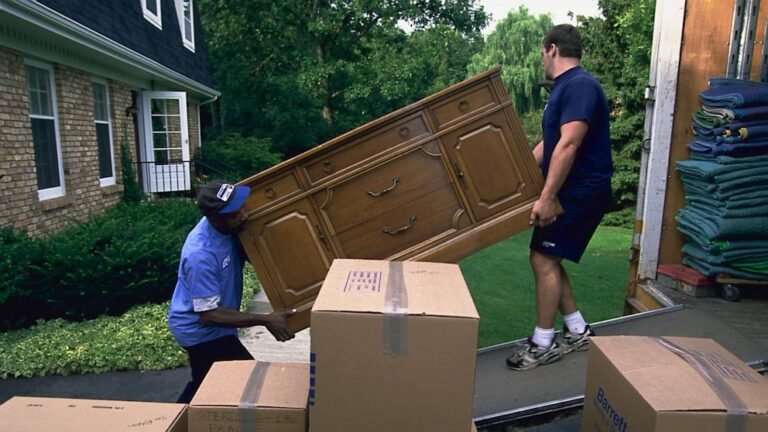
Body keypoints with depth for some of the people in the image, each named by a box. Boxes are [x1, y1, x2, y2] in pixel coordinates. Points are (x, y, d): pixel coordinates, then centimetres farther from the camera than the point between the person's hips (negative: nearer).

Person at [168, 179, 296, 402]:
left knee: (204, 385, 27)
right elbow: (209, 315, -33)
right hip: (201, 330, -9)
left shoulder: (226, 228, -10)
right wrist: (265, 320, -36)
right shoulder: (201, 256, -35)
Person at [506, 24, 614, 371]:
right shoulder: (564, 88, 16)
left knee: (544, 259, -8)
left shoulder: (580, 85, -16)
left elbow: (568, 145, -26)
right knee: (547, 260, 10)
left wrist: (546, 197, -27)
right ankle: (578, 331, 23)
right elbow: (548, 144, 22)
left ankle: (542, 344, 4)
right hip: (569, 191, 10)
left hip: (581, 192, -10)